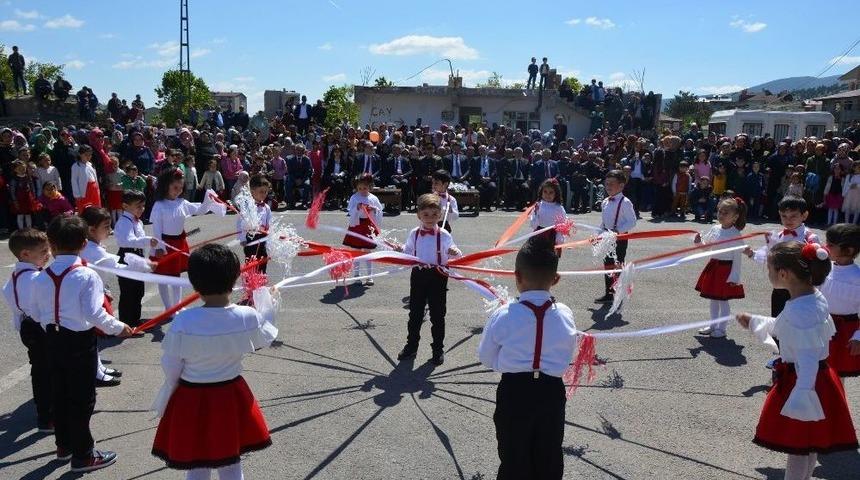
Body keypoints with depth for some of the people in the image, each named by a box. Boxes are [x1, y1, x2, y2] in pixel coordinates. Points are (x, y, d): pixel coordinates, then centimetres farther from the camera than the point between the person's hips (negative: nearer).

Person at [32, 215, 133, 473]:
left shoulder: (41, 278, -2)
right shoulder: (87, 276, -19)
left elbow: (38, 313, 5)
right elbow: (94, 314, -23)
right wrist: (117, 328, -8)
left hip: (55, 340, 6)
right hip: (81, 341, -6)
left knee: (60, 393, 20)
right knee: (82, 398, 5)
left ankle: (64, 445, 37)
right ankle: (82, 455, 15)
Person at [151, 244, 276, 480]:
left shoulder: (184, 321, -23)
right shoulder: (248, 318, -18)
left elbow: (171, 369, -11)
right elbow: (265, 338, 5)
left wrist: (164, 402, 10)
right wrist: (264, 298, 15)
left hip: (192, 401, -1)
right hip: (231, 398, 2)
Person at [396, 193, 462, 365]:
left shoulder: (444, 235, -8)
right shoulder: (414, 234, 1)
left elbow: (453, 256, -10)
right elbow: (407, 253, 12)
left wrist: (455, 253, -31)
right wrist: (399, 250, -7)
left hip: (438, 276, -3)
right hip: (418, 275, 3)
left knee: (437, 315, 6)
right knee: (415, 313, 13)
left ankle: (438, 349, 20)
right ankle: (411, 346, 29)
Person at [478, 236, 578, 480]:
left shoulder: (503, 316, -17)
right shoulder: (565, 315, -10)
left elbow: (486, 359, -4)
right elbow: (568, 356, 5)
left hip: (513, 392, -2)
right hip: (552, 392, 2)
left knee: (514, 459, 16)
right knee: (549, 459, 21)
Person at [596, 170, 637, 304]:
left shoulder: (625, 202, -14)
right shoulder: (605, 202, 8)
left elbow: (632, 222, -17)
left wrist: (618, 230, -25)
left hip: (620, 238, -7)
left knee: (619, 265, 0)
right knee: (607, 264, 14)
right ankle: (609, 294, 25)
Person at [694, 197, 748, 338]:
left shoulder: (735, 234, -16)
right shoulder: (715, 229, 3)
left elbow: (737, 257, -15)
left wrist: (734, 277, -17)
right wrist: (699, 241, -9)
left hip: (726, 269, -7)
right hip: (713, 267, 7)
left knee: (723, 300, 4)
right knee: (713, 299, 16)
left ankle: (721, 328, 17)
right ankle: (713, 325, 29)